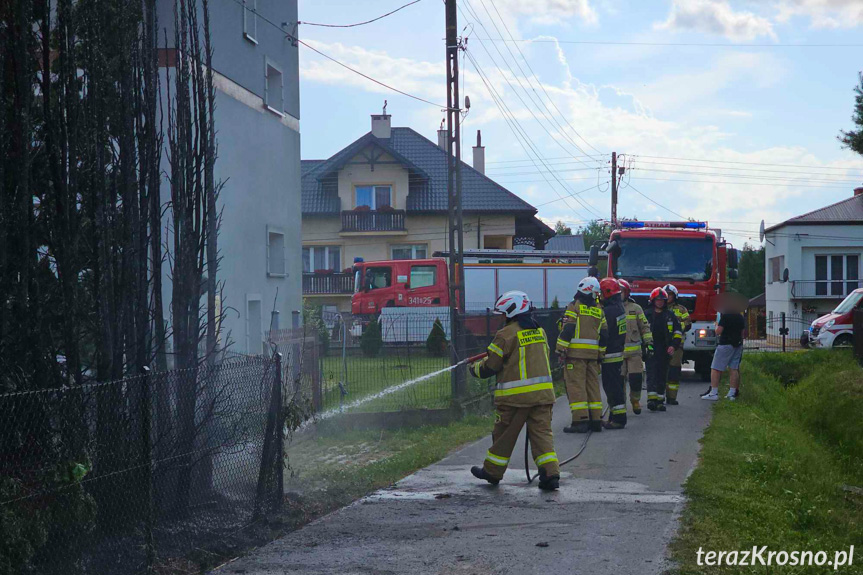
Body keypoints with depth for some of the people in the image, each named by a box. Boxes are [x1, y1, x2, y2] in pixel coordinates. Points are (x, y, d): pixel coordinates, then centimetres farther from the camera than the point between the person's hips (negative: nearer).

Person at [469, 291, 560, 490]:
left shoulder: (506, 334, -10)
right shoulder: (539, 331, 11)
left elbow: (490, 366, -6)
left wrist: (475, 368, 15)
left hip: (515, 395, -5)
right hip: (543, 392, 5)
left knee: (504, 434, 9)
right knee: (542, 432, 4)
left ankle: (492, 471, 22)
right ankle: (550, 473, -8)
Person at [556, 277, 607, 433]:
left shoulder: (574, 306, -4)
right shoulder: (599, 310, 14)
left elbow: (567, 330, -11)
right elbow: (604, 334, 15)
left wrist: (561, 350, -8)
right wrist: (600, 354, 21)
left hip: (575, 352, -6)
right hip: (593, 353, 6)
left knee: (576, 385, -6)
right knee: (593, 385, 12)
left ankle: (580, 421, -12)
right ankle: (596, 420, 13)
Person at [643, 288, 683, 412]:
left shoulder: (670, 316, 12)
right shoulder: (646, 315, 4)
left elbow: (678, 332, 14)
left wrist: (674, 345, 1)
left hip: (664, 351, 3)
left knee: (662, 376, 6)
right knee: (652, 374, -13)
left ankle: (660, 400, 11)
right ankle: (651, 399, -21)